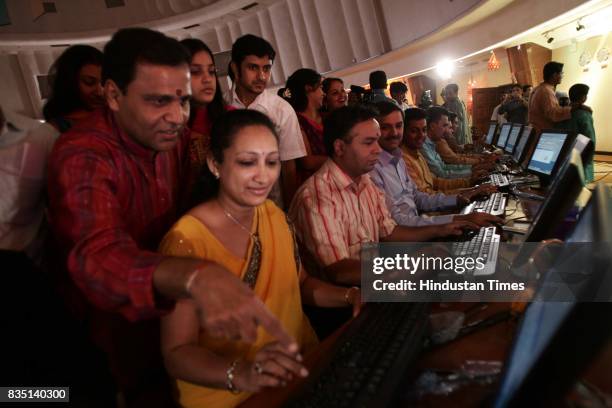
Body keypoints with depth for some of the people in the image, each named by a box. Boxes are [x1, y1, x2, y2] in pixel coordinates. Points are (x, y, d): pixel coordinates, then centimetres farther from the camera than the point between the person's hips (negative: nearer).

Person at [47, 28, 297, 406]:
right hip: (124, 339, -6)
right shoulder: (82, 156, -28)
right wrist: (198, 276, -64)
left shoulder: (176, 136, -5)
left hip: (178, 313, 6)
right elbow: (99, 257, -47)